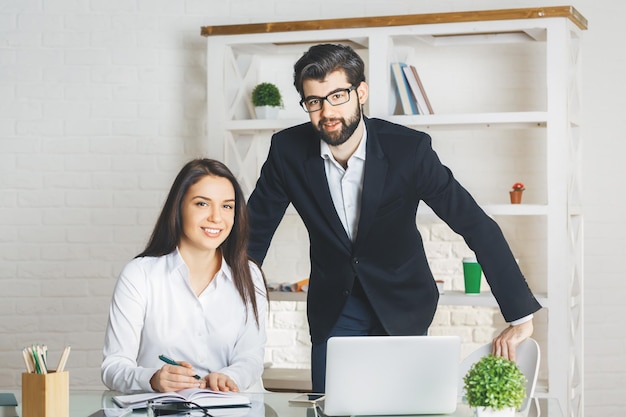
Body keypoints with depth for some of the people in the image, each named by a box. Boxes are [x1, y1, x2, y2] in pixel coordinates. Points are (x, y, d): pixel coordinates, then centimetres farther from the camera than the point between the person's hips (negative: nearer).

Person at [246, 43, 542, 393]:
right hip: (333, 309, 1)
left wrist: (520, 319, -25)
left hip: (402, 308, -1)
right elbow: (256, 231, -2)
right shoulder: (288, 151, -14)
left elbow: (478, 226, -19)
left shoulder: (409, 148, -21)